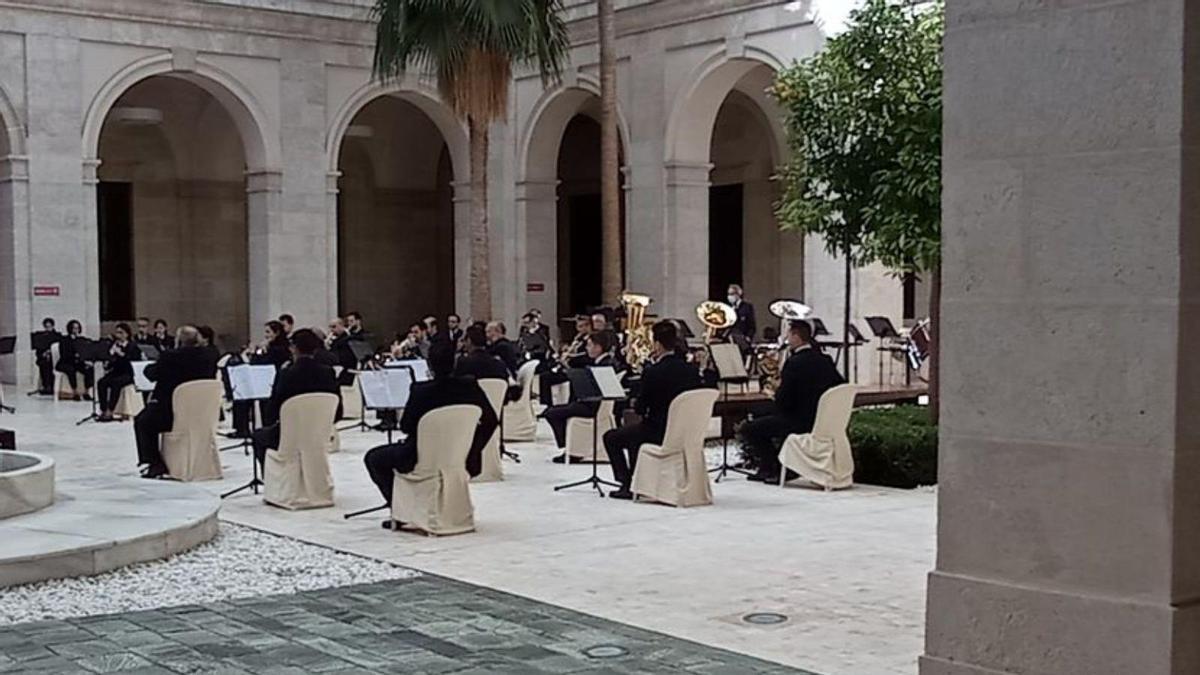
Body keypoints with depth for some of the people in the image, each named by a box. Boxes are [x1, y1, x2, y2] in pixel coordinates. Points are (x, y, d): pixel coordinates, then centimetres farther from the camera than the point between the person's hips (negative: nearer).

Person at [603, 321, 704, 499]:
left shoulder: (652, 372, -19)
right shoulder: (691, 370, -3)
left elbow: (640, 408, -12)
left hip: (659, 433, -7)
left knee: (611, 438, 15)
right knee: (634, 431, 34)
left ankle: (628, 485, 12)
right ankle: (635, 481, 38)